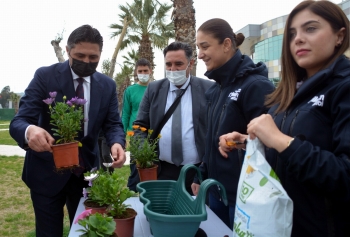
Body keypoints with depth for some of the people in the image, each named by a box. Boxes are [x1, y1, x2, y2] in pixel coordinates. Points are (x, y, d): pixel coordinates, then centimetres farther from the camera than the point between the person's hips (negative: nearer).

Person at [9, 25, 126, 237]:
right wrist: (30, 131, -42)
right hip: (47, 171, -3)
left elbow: (113, 124, -1)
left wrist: (117, 143, -26)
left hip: (87, 171, 3)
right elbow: (19, 120, -16)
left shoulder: (108, 85, -1)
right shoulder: (45, 76, -11)